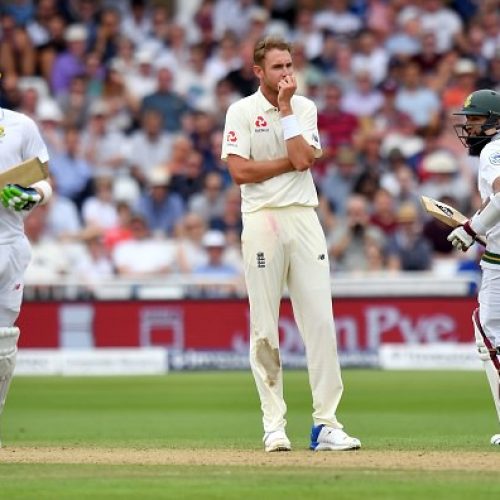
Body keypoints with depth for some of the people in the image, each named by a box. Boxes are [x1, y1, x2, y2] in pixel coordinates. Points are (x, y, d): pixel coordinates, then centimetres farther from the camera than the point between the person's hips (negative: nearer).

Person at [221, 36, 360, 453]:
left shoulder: (305, 109, 11)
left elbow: (304, 159, -6)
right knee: (264, 328, -1)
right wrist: (292, 160, -6)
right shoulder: (241, 111, 2)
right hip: (261, 219, -2)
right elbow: (240, 170, -9)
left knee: (320, 321, -4)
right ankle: (274, 424, 5)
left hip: (304, 218, 3)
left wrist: (285, 109, -4)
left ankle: (325, 424, -4)